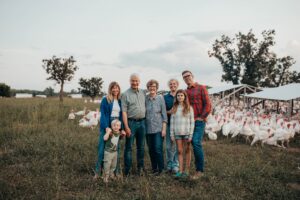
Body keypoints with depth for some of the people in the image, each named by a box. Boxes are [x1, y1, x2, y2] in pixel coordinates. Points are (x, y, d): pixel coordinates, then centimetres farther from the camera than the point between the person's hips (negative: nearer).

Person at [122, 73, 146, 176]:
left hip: (142, 122, 5)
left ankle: (140, 167, 24)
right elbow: (124, 112, -9)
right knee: (129, 147, 1)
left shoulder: (143, 93, 9)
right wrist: (126, 127, -14)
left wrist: (146, 120, 7)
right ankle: (127, 170, 10)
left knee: (141, 146, 12)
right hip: (131, 122, -4)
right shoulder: (126, 94, -5)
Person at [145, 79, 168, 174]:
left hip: (158, 128, -2)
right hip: (148, 128, 3)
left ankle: (160, 168, 11)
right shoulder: (145, 99, 3)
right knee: (151, 150, 9)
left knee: (158, 149, -6)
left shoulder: (160, 98, -2)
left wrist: (164, 128, -7)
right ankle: (154, 168, 24)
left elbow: (164, 114, -2)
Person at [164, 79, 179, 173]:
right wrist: (168, 112, -12)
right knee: (169, 145, 5)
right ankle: (169, 164, 16)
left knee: (177, 145, 0)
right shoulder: (165, 97, 10)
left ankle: (176, 164, 10)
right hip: (169, 123, 2)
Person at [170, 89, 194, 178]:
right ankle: (180, 170, 11)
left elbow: (192, 122, -2)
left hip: (186, 133, -2)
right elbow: (172, 122, 7)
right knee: (179, 151, 5)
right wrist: (172, 134, 2)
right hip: (177, 133, 2)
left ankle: (187, 170, 14)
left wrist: (191, 135, -8)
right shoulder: (174, 108, 6)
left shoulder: (189, 108, -1)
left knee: (187, 151, 7)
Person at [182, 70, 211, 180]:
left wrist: (201, 117, -10)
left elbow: (207, 105, -5)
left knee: (196, 143, -15)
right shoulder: (185, 91, 16)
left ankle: (199, 170, -7)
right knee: (194, 144, 7)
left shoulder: (201, 88, 1)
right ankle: (198, 165, 17)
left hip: (199, 121, -5)